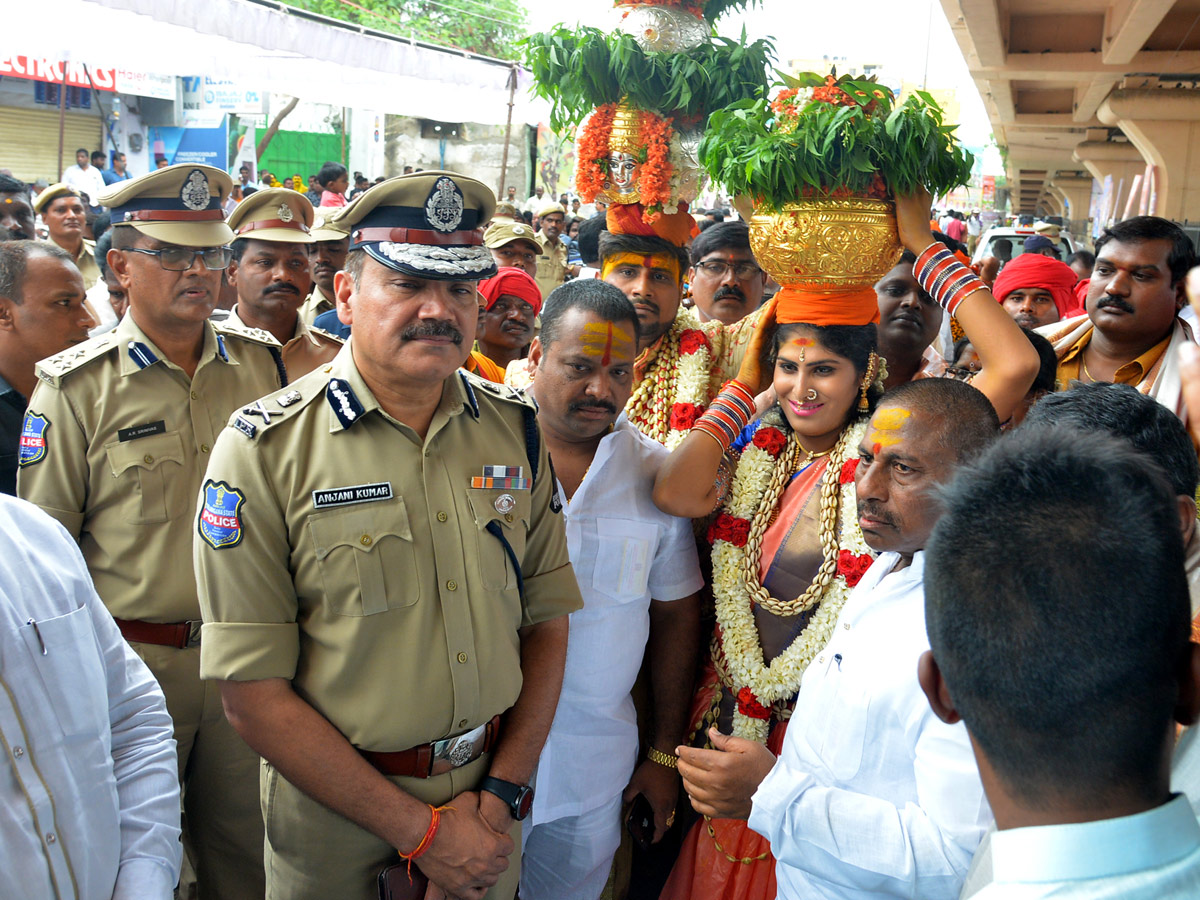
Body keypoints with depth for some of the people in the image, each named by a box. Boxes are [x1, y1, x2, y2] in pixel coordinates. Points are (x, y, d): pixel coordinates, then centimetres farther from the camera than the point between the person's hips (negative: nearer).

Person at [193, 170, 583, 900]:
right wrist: (419, 831, -15)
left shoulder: (515, 428, -3)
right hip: (336, 807, -3)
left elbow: (547, 618, 2)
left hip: (487, 794, 4)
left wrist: (502, 791, -6)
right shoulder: (264, 449, -15)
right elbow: (252, 691, -16)